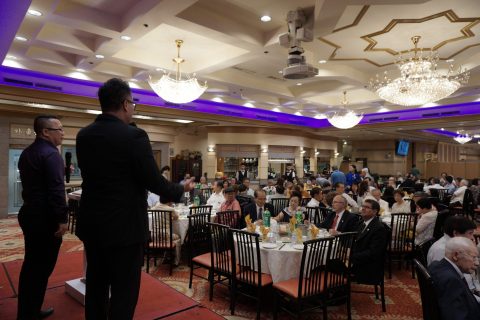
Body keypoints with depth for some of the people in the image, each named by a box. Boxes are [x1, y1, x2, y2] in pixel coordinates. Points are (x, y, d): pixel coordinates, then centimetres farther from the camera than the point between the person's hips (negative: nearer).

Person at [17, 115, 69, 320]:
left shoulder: (26, 152, 12)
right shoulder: (51, 153, -18)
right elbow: (56, 189, -23)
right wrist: (62, 219, -19)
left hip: (29, 213, 10)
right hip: (45, 218, -10)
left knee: (30, 265, 18)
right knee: (41, 267, 2)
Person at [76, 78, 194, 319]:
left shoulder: (83, 135, 4)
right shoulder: (134, 135, -18)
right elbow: (153, 181, -17)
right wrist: (181, 189, 1)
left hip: (91, 223, 7)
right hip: (124, 226, -7)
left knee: (96, 286, 20)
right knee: (124, 291, 6)